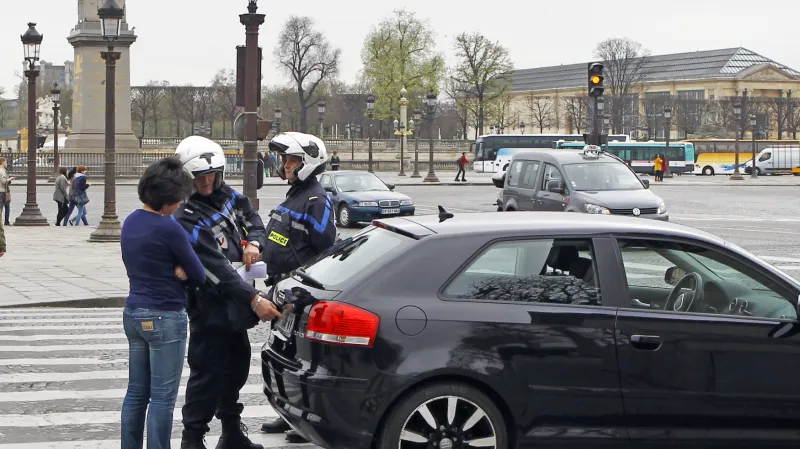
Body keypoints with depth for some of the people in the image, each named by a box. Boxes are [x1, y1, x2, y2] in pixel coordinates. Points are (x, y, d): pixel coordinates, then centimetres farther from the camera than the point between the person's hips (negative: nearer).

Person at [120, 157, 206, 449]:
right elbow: (199, 276, -11)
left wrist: (174, 272, -2)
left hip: (134, 313, 8)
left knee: (136, 392, 13)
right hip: (165, 318, -8)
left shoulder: (130, 222, 7)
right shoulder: (168, 229, -18)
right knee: (162, 397, -2)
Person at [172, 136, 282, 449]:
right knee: (207, 371, -7)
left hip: (233, 302, 9)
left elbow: (251, 217, 17)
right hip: (209, 306, -9)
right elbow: (216, 268, -28)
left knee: (237, 363, 18)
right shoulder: (186, 220, -23)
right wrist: (253, 300, -32)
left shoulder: (225, 194, 2)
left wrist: (254, 242, -7)